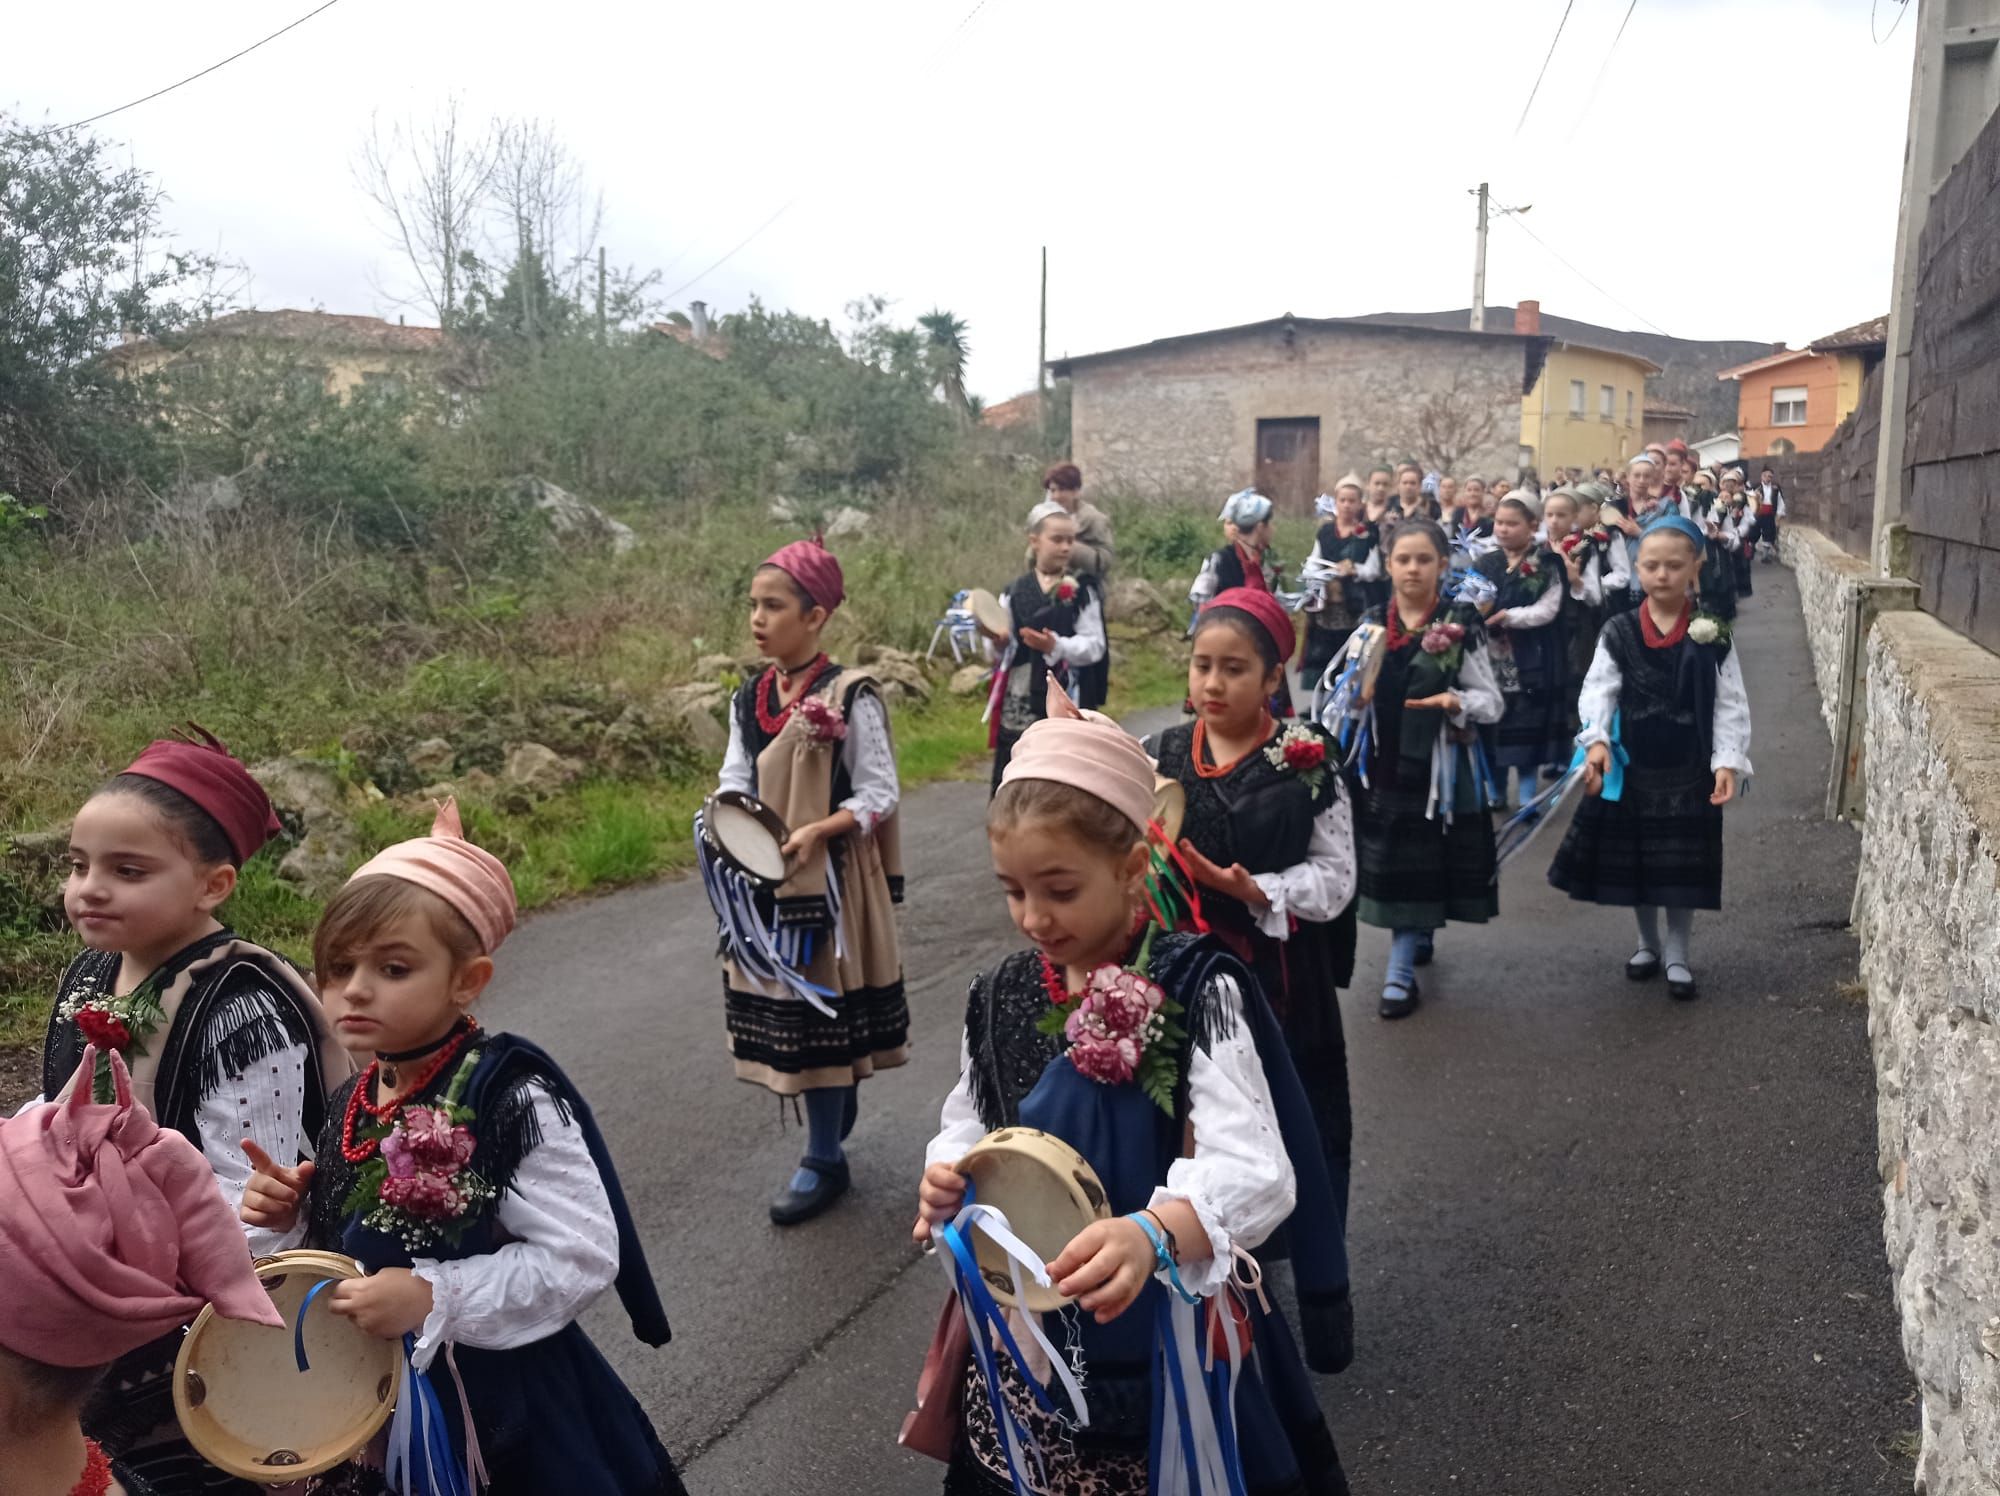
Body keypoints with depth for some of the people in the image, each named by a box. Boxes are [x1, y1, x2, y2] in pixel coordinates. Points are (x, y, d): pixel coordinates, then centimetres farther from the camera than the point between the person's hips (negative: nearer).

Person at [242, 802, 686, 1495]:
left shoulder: (510, 1099, -23)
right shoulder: (355, 1102, -1)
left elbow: (583, 1256, -25)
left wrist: (432, 1299, -29)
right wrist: (291, 1212, -4)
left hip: (500, 1410, -6)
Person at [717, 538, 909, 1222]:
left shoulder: (851, 698, -12)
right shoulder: (748, 700, 6)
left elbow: (879, 795, -11)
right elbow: (736, 784, 8)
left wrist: (816, 831, -24)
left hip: (830, 877, -6)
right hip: (766, 881, 6)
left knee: (820, 1006, 1)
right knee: (782, 1004, 12)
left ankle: (824, 1158, 16)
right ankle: (837, 1107, 34)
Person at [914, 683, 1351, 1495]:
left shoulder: (1196, 992, -19)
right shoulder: (1000, 998, -3)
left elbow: (1258, 1170, -29)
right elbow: (966, 1126, 10)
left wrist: (1151, 1235, -48)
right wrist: (948, 1176, -13)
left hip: (1169, 1336, -4)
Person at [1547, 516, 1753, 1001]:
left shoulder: (1713, 637, -4)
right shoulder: (1618, 633, -3)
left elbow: (1731, 704, -5)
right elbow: (1598, 690, -10)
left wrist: (1728, 761, -15)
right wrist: (1597, 742, -26)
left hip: (1689, 769, -1)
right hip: (1631, 766, 1)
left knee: (1682, 865, 6)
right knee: (1632, 859, 13)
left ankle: (1677, 954, 23)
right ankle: (1649, 943, 33)